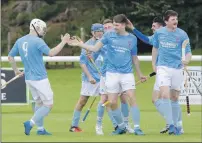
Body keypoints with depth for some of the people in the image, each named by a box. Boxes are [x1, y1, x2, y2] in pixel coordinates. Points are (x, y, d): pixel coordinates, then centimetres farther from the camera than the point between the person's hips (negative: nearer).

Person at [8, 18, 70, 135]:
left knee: (39, 103, 19)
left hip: (29, 78, 8)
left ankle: (40, 129, 20)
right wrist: (63, 42, -17)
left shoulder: (20, 41, 8)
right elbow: (51, 53, -25)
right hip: (40, 78, -8)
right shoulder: (37, 41, -16)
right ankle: (31, 123, -9)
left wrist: (16, 70, 24)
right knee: (48, 105, -2)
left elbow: (10, 57, 14)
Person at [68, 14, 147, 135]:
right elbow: (95, 48, -7)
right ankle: (121, 127, 19)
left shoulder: (132, 38, 3)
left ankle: (137, 128, -8)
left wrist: (140, 74, 20)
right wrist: (79, 44, -19)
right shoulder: (109, 36, 0)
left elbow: (134, 58, 14)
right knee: (112, 102, 0)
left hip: (127, 74, -1)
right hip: (112, 74, 1)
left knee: (132, 98, -14)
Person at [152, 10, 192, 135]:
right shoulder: (159, 33, 2)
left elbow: (188, 52, -3)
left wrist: (186, 60, -25)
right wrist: (154, 64, 18)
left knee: (174, 98, 8)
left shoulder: (182, 34, -4)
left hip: (177, 68, 0)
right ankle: (170, 124, -14)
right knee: (165, 95, -16)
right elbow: (155, 48, 18)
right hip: (163, 67, 0)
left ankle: (175, 125, 20)